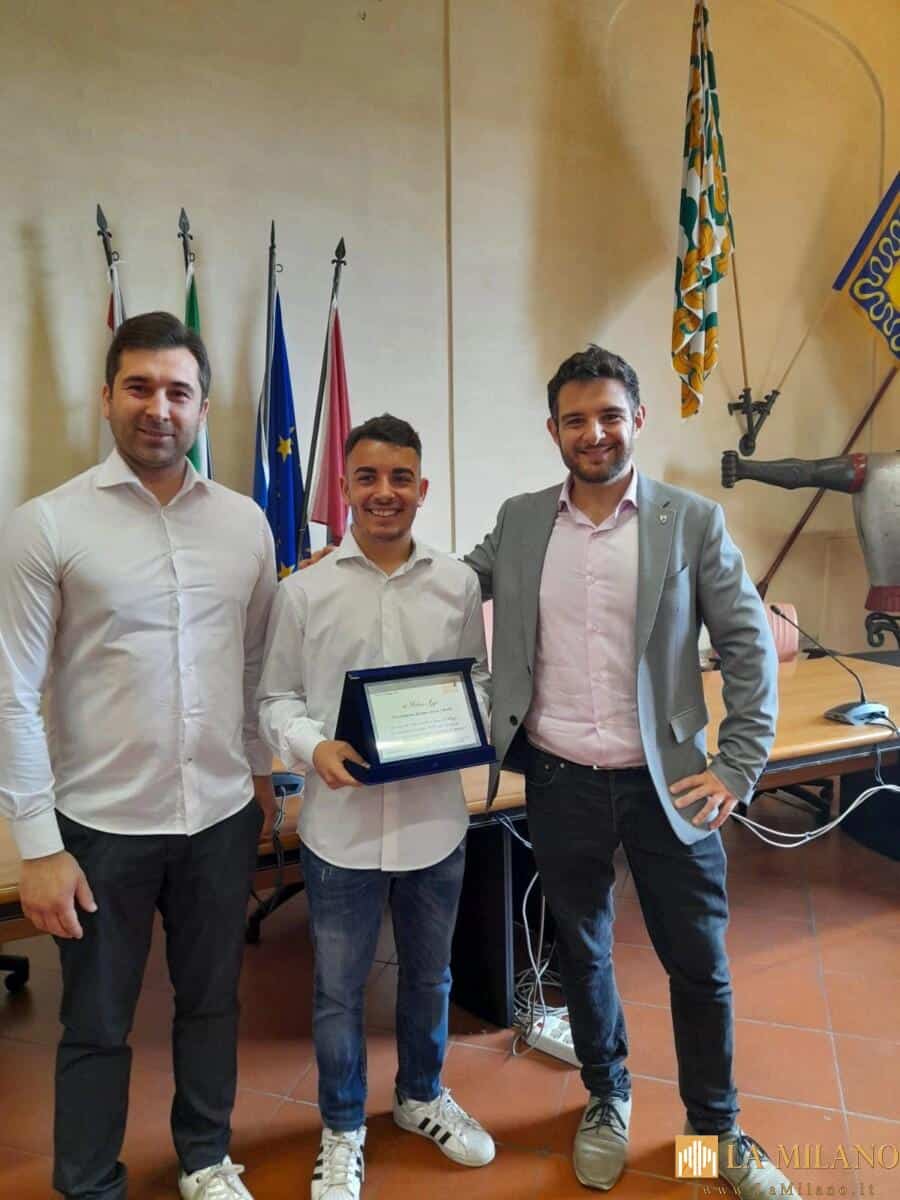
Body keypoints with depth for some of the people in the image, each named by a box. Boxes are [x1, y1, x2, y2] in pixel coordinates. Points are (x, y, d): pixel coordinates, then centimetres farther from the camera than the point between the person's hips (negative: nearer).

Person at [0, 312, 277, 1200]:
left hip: (223, 815, 3)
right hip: (102, 824, -3)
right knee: (96, 1025, 15)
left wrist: (262, 770, 11)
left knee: (212, 1002, 21)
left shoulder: (245, 523, 1)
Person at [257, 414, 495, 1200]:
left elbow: (478, 680, 8)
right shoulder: (306, 591, -8)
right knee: (339, 989, 16)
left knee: (429, 974, 23)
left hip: (434, 818, 2)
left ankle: (422, 1096, 50)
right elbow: (277, 698, -1)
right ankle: (342, 1132, 41)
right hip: (341, 824, -2)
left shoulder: (458, 584, -2)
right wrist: (313, 748, -19)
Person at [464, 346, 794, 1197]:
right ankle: (606, 1099, 44)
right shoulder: (518, 522, 1)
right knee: (581, 952, 18)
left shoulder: (693, 522, -5)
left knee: (699, 964, 12)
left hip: (666, 783, -1)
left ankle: (718, 1128, 38)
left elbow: (749, 645, -3)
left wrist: (739, 769, -8)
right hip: (559, 782, 2)